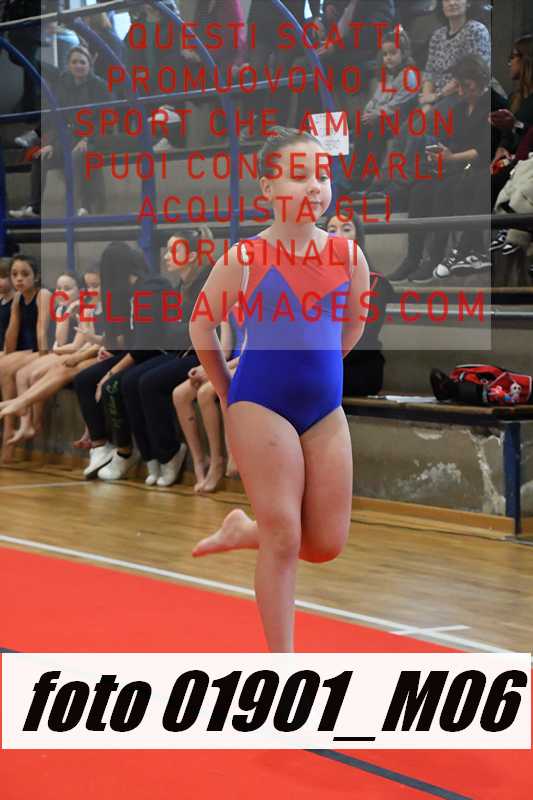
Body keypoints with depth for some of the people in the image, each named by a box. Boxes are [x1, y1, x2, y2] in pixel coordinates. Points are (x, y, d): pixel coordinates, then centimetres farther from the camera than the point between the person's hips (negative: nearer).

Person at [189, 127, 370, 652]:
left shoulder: (347, 255, -2)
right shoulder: (244, 259, -11)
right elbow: (202, 325, 0)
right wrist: (228, 394, 7)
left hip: (325, 410, 5)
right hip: (261, 408, -4)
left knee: (326, 544, 7)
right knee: (283, 540, -4)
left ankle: (242, 530, 34)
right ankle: (282, 662, 8)